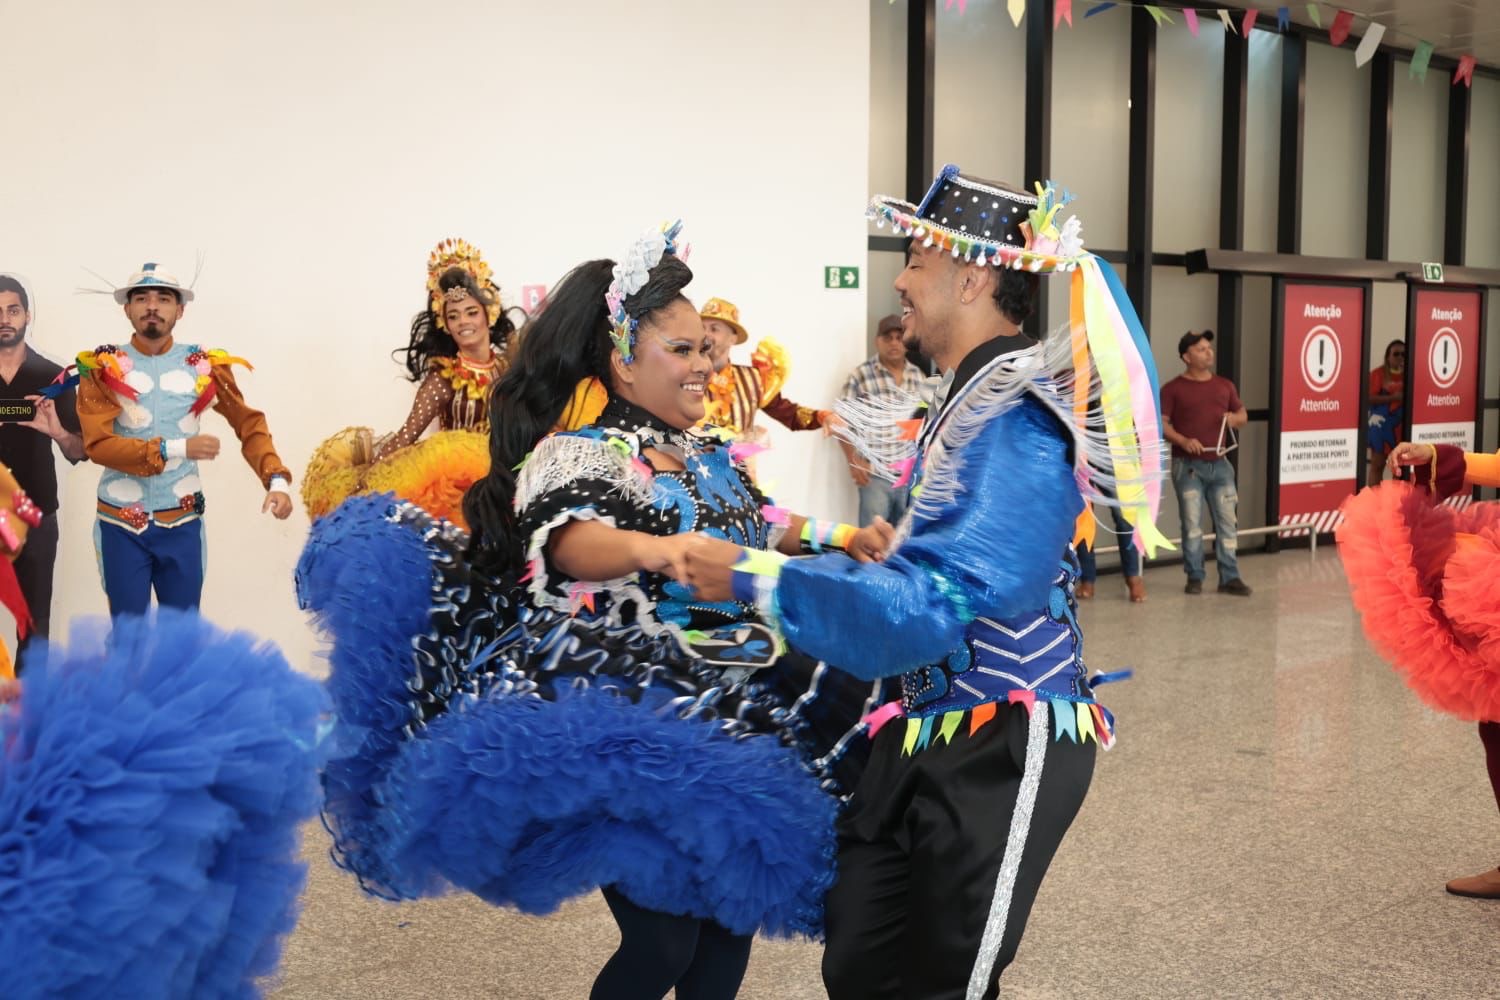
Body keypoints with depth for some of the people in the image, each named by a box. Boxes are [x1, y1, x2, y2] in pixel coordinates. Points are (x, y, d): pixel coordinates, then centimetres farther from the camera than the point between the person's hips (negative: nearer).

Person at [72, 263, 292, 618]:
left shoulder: (204, 366, 2)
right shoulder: (103, 367, -3)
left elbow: (249, 423, 6)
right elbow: (97, 443, -13)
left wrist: (276, 479, -11)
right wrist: (176, 448, -24)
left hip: (182, 523, 1)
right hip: (121, 523, -1)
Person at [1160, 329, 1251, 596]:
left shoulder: (1225, 385, 12)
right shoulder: (1173, 389, -3)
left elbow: (1243, 415, 20)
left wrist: (1235, 419, -3)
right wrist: (1183, 441, -23)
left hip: (1220, 464, 4)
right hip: (1188, 465, -4)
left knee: (1227, 521, 2)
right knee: (1192, 523, 0)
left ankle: (1229, 577, 8)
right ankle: (1194, 577, 10)